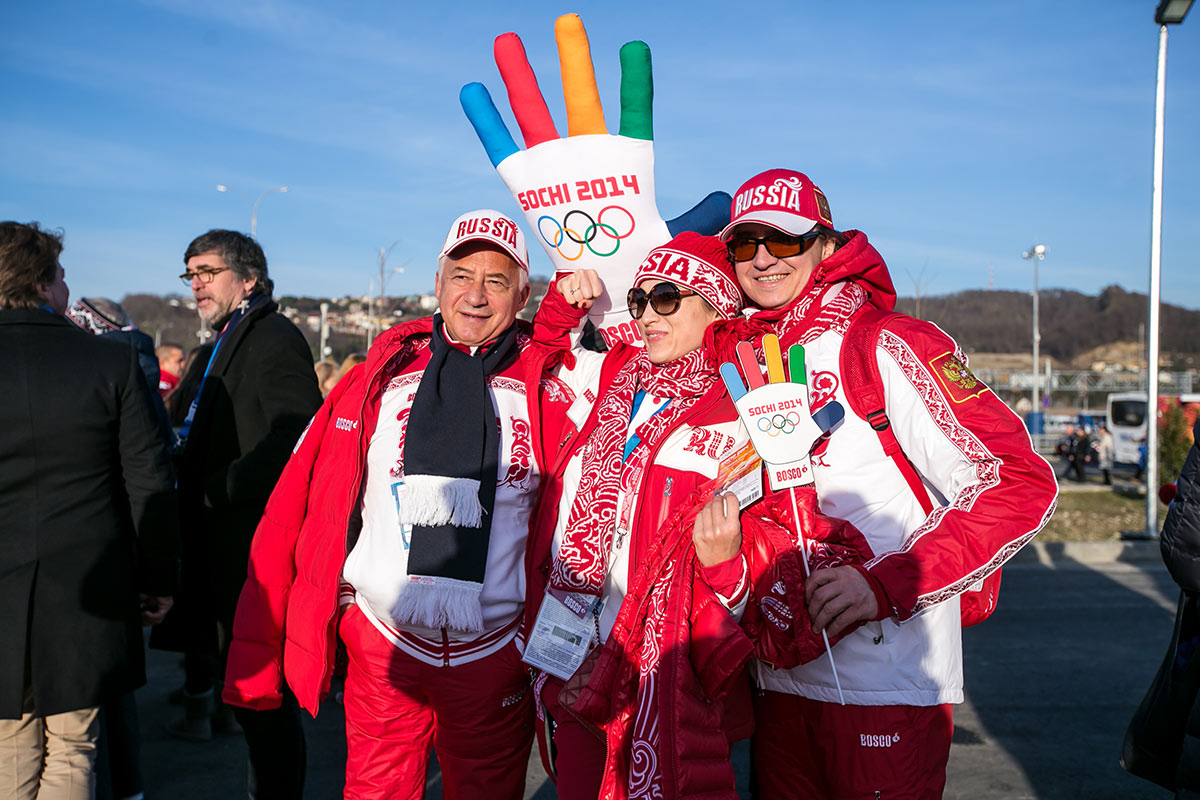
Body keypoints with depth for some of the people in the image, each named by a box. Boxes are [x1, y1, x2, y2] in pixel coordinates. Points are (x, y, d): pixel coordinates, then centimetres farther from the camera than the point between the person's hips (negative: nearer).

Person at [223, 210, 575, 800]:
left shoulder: (548, 391, -2)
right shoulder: (377, 381, -1)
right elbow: (291, 513, 0)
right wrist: (255, 655, -2)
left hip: (495, 656, 0)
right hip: (381, 650, 0)